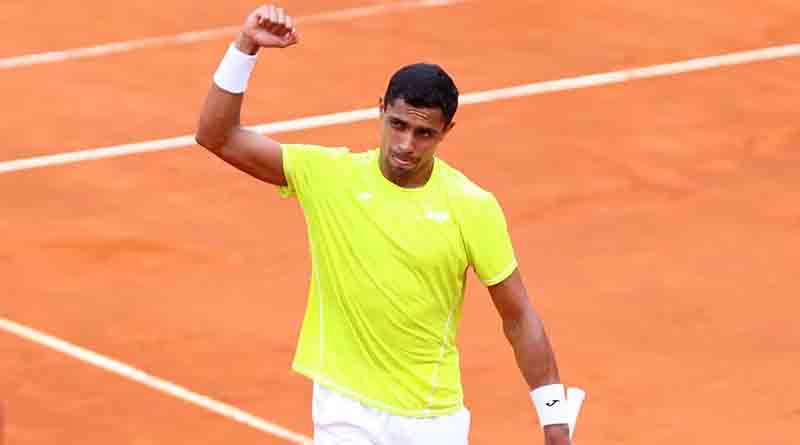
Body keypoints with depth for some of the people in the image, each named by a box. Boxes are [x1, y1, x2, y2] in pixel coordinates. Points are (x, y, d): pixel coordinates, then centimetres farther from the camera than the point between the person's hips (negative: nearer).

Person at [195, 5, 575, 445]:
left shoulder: (473, 207, -9)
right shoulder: (328, 175, -7)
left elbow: (519, 318, -2)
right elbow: (216, 137, -10)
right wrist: (246, 46, -20)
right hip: (346, 408, 0)